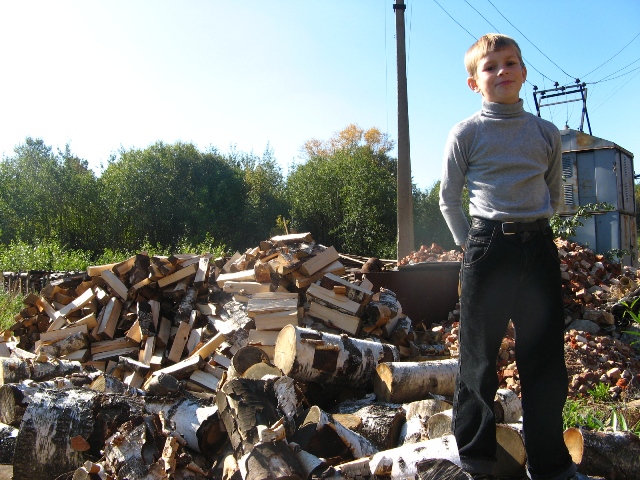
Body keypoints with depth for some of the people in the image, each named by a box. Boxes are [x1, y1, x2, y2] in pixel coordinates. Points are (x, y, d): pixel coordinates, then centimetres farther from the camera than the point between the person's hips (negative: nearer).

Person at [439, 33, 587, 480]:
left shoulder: (547, 133, 10)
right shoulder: (466, 133, 2)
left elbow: (554, 193, 20)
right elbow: (449, 198, 5)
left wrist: (533, 229, 12)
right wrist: (470, 243, 1)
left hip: (539, 246, 3)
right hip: (488, 246, -3)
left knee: (545, 356, 7)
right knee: (479, 355, 4)